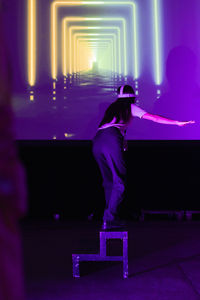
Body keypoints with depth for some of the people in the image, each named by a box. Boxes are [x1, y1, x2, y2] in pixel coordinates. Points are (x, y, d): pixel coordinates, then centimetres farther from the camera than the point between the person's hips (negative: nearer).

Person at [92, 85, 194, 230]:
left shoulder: (112, 107, 30)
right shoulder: (130, 107, 17)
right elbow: (154, 118, 14)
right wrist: (178, 123, 17)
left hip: (97, 140, 6)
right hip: (112, 140, -6)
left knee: (109, 181, 14)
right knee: (119, 182, -2)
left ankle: (111, 217, 15)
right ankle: (109, 219, -8)